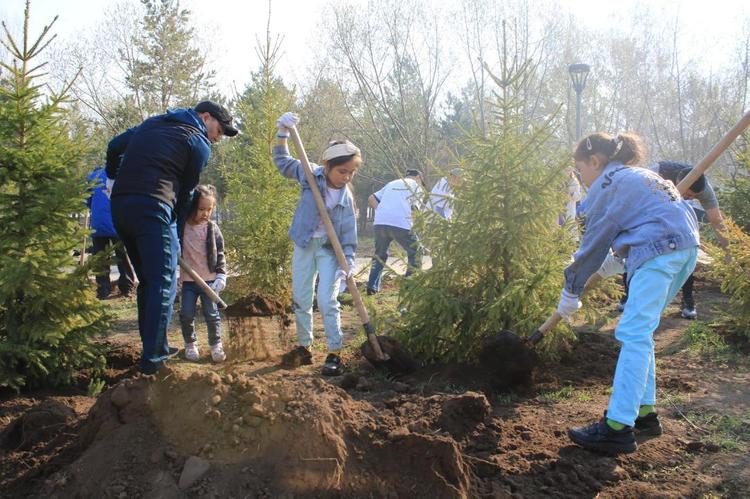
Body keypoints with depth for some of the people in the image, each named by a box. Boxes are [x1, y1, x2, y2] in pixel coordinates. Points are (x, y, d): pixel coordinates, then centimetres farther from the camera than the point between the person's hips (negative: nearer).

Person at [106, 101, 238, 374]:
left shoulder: (153, 123, 23)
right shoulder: (200, 144, 4)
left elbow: (114, 146, 25)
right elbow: (185, 193, 5)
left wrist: (114, 178, 37)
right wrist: (177, 233, 12)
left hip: (119, 205, 8)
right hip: (153, 208, -8)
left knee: (147, 280, 16)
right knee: (163, 283, -1)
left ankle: (156, 348, 23)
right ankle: (152, 358, -2)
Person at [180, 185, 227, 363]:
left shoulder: (212, 228, -3)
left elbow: (220, 254, 0)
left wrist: (221, 276, -6)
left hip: (209, 279, 0)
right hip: (188, 280, 1)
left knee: (212, 314, 1)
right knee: (186, 314, 1)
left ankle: (216, 344, 17)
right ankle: (190, 344, 20)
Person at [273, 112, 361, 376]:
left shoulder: (346, 198, -10)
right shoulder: (310, 175, -9)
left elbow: (349, 234, -9)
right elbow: (283, 162, 5)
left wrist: (347, 262, -18)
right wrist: (283, 133, -7)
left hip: (330, 249, -2)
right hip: (305, 245, 2)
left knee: (327, 300, -11)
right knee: (301, 299, 10)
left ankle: (334, 353, -1)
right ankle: (304, 346, 25)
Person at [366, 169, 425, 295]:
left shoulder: (391, 183, 30)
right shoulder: (416, 186, 14)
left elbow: (371, 198, 22)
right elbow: (415, 210, 1)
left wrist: (381, 212, 18)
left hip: (379, 222, 5)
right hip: (400, 224, -5)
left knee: (380, 254, 23)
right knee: (415, 253, 12)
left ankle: (372, 286, 15)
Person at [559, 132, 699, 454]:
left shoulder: (607, 183, 1)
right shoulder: (638, 175, 29)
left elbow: (594, 242, 2)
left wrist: (570, 292, 9)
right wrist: (616, 260, 27)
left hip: (659, 252, -10)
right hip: (686, 248, 10)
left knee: (633, 334, -13)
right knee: (640, 332, 15)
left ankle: (618, 428, -16)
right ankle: (643, 412, 19)